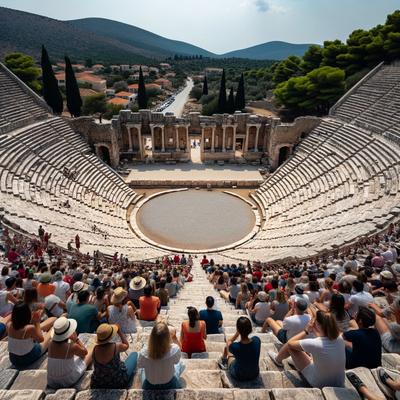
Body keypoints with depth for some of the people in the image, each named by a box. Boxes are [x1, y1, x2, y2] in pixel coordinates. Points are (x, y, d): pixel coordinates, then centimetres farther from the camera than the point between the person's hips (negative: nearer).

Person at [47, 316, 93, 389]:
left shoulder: (51, 344, -13)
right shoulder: (72, 346, -26)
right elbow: (85, 352, -3)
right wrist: (76, 339, -3)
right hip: (68, 381, -5)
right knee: (92, 351, 13)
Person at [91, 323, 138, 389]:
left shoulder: (95, 349, -19)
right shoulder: (115, 347, -29)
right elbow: (126, 346, -6)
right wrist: (119, 332, 0)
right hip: (118, 383, -4)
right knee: (134, 354, 16)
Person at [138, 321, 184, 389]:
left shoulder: (144, 352, -32)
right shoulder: (174, 350, -33)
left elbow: (139, 365, -7)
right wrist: (174, 337, -6)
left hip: (149, 387, 1)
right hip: (170, 386, -1)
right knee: (180, 364, 27)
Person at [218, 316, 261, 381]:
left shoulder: (234, 346, -34)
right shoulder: (257, 340, -25)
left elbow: (228, 342, -8)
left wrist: (237, 333, -14)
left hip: (238, 376, -3)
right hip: (254, 374, 3)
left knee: (227, 348, 19)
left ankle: (223, 360, 50)